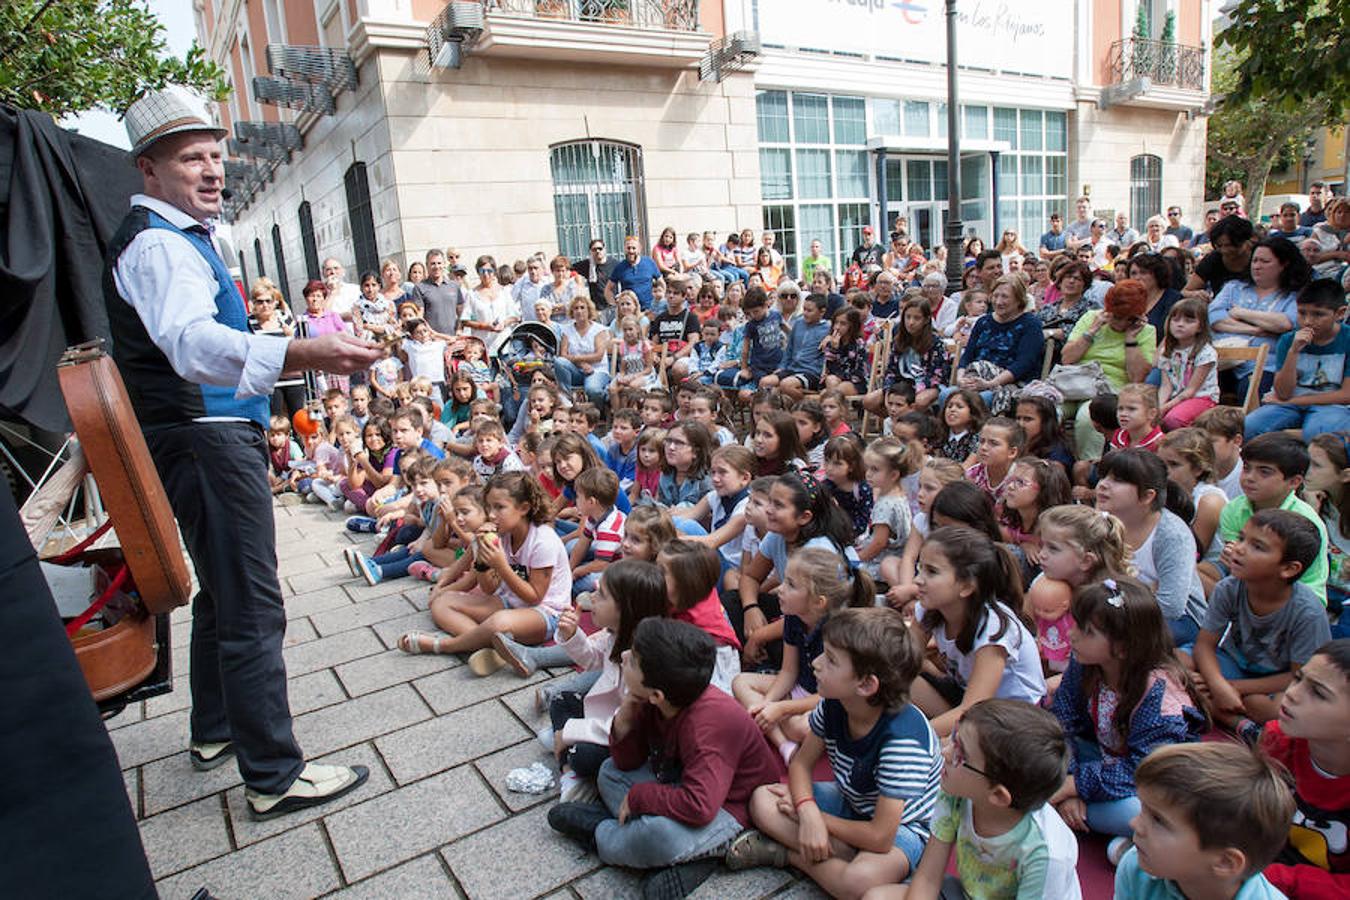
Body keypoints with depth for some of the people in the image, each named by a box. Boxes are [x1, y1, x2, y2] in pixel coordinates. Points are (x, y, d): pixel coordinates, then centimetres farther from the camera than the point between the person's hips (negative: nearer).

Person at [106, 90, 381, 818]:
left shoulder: (178, 235, 19)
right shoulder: (158, 243, -16)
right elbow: (191, 339, -38)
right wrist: (301, 355, -55)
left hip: (215, 437, 11)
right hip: (209, 440, -11)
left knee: (222, 592, 20)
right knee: (253, 608, -9)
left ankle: (214, 730, 36)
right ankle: (273, 776, 0)